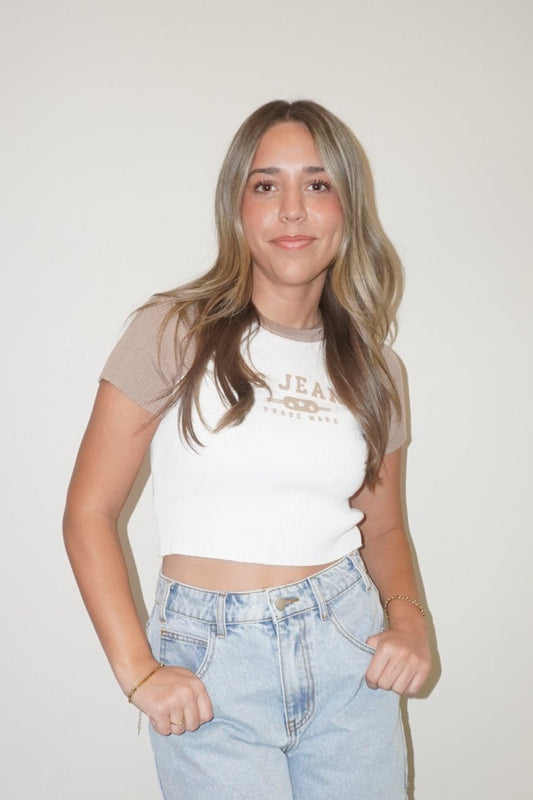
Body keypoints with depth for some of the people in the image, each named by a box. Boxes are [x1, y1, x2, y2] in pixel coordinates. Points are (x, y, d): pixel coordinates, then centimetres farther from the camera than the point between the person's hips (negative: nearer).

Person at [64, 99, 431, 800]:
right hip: (214, 665, -3)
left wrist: (409, 617, -3)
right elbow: (89, 511, -6)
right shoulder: (176, 333, -7)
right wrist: (138, 671, -13)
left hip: (351, 651, 4)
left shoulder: (373, 368, 6)